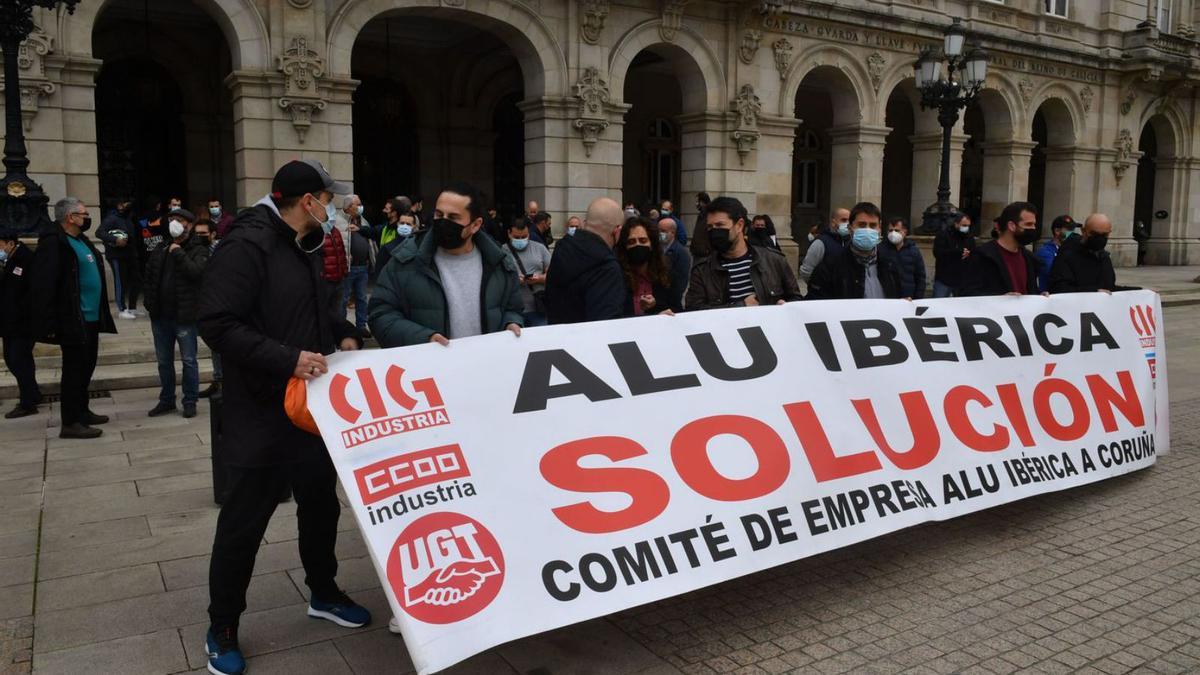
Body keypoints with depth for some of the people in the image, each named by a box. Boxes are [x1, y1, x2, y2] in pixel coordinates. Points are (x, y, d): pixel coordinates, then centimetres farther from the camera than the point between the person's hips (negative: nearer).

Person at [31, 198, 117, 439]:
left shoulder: (82, 241, 14)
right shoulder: (53, 243, -15)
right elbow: (43, 286, -20)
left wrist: (102, 314, 19)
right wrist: (50, 324, -23)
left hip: (90, 318, 9)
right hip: (73, 321, -9)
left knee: (86, 367, 17)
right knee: (74, 369, -3)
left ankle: (81, 412, 30)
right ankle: (70, 423, 5)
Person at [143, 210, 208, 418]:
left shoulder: (198, 251, -5)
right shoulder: (161, 250, 11)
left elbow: (196, 272, -23)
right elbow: (149, 276, 19)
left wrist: (178, 253, -16)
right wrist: (150, 302, 11)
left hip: (184, 316, -6)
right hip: (161, 315, 6)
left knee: (189, 360, 2)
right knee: (164, 361, 14)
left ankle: (190, 402, 12)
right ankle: (166, 400, 26)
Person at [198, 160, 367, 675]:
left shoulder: (306, 247, 11)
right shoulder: (247, 245, -18)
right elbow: (217, 324, -24)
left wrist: (344, 334, 6)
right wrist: (286, 360, -28)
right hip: (260, 410, -8)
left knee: (321, 502, 19)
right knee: (243, 520, 4)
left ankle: (323, 593, 39)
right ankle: (222, 629, 22)